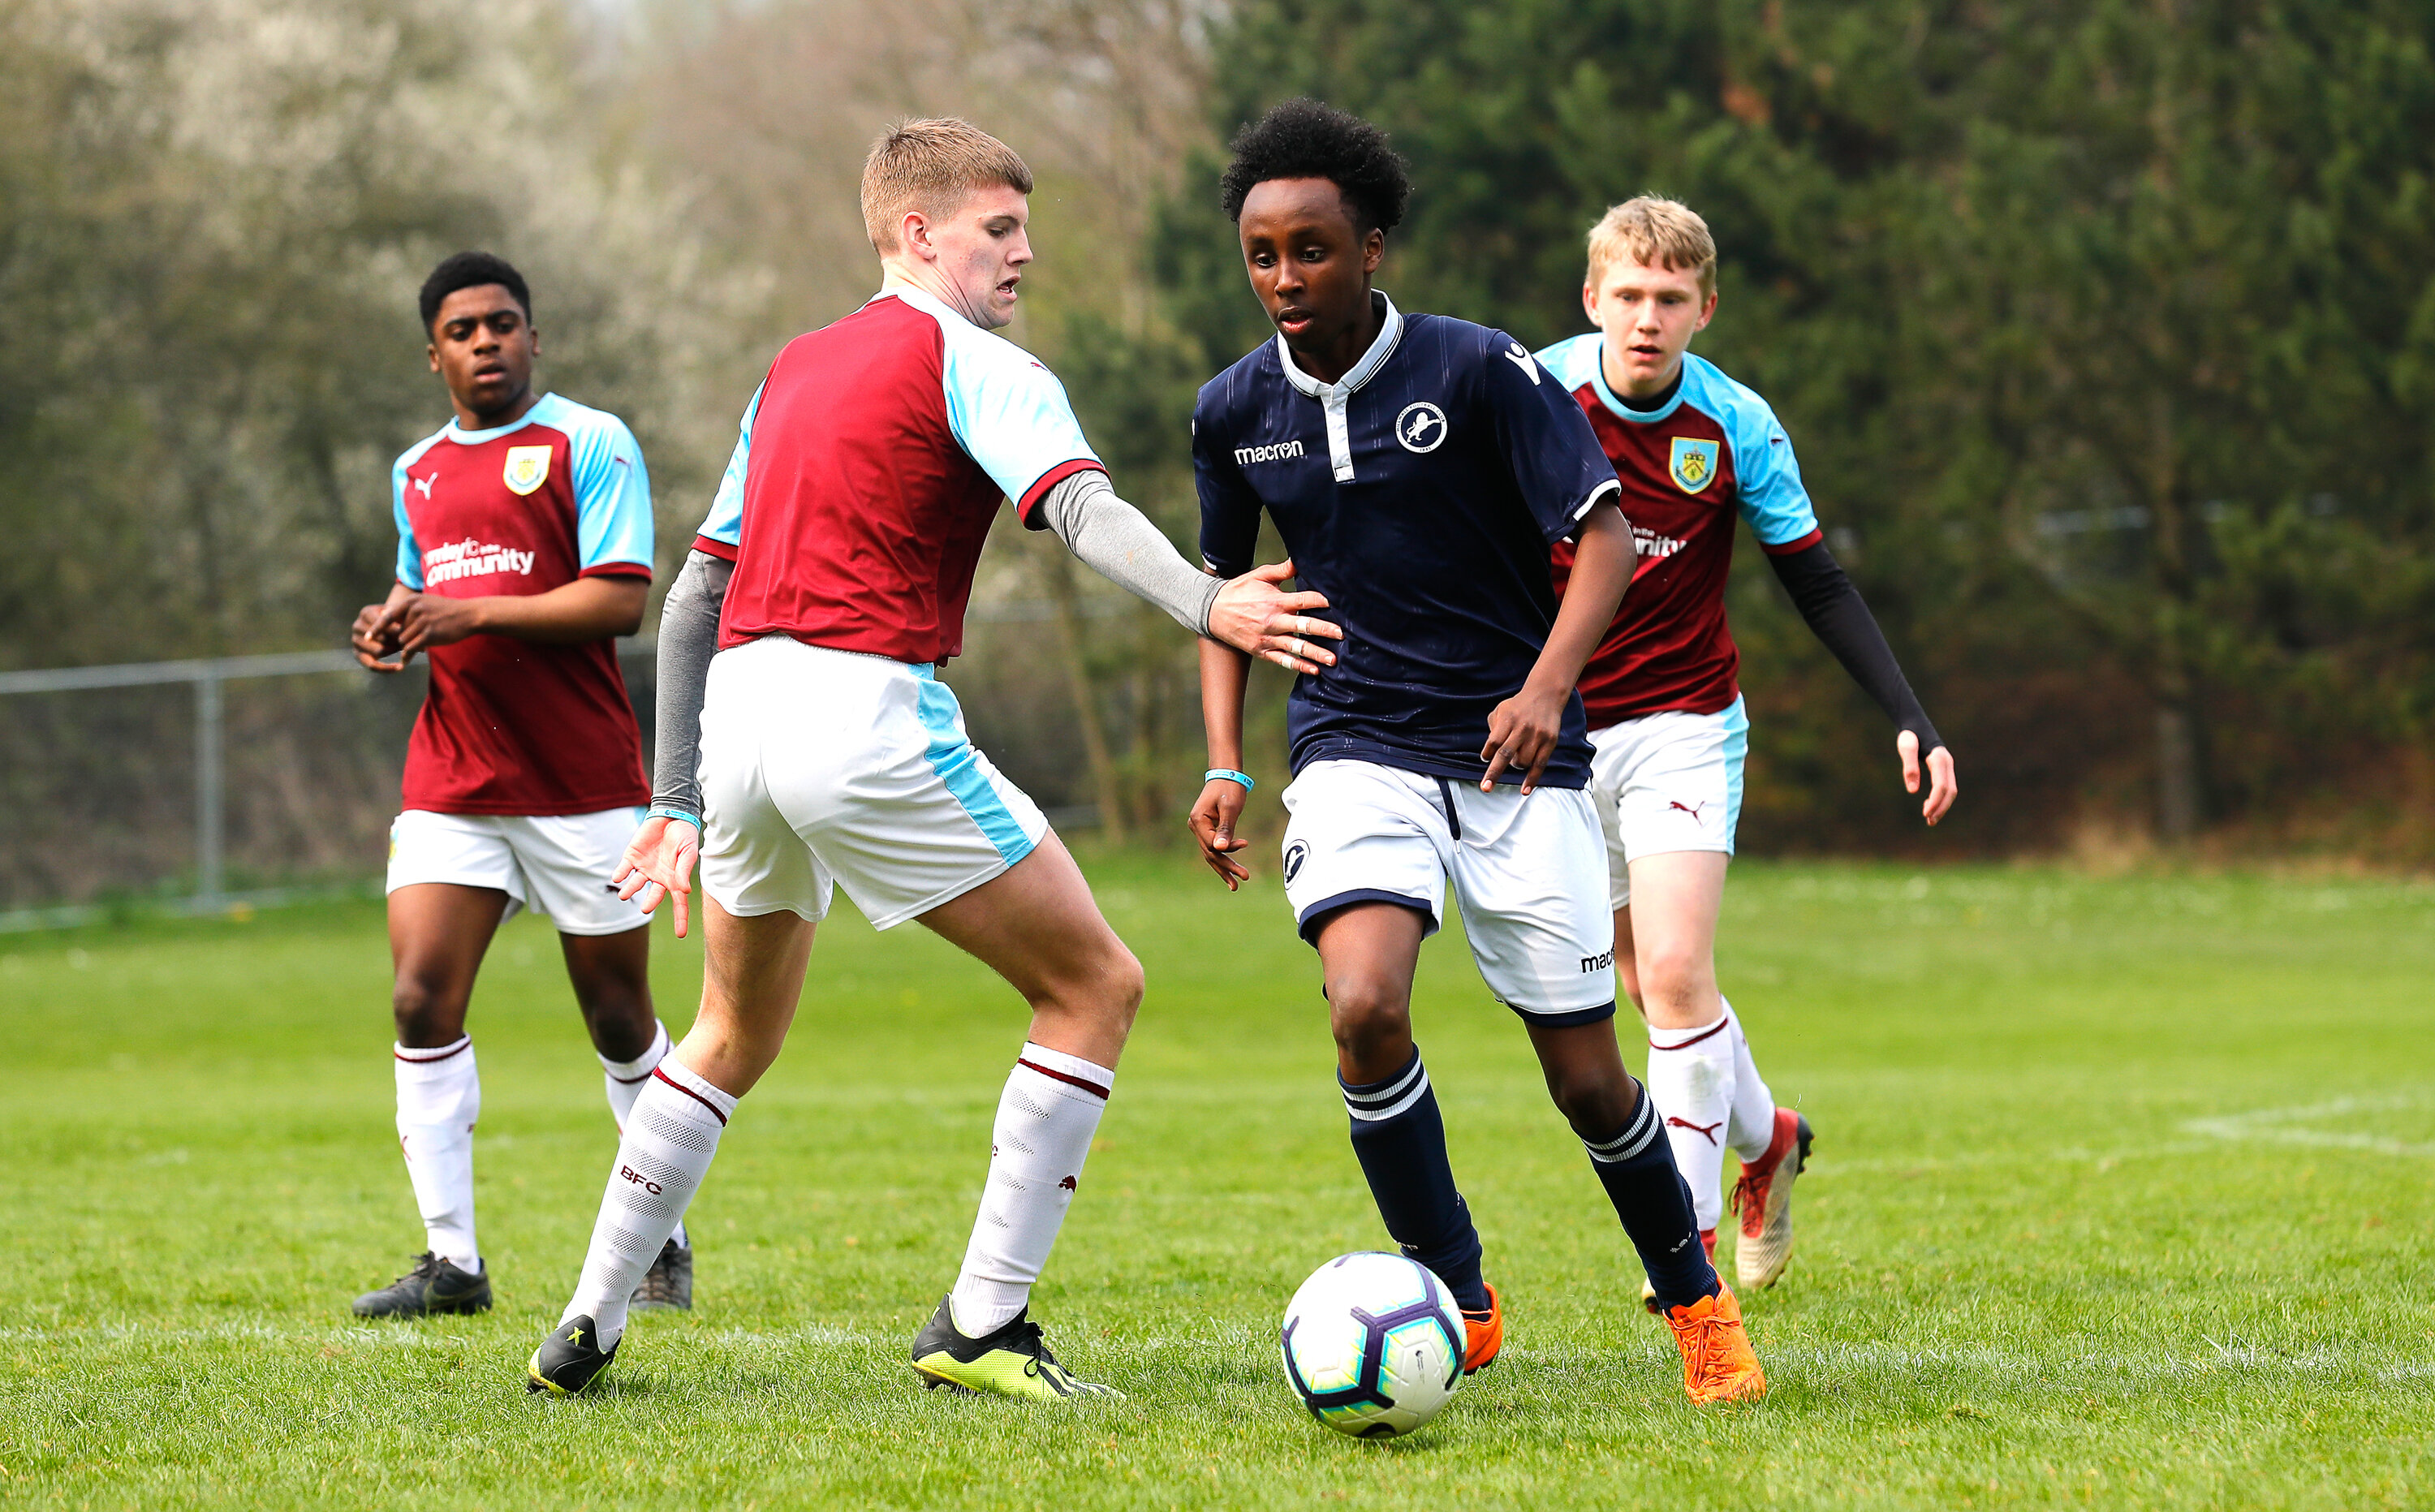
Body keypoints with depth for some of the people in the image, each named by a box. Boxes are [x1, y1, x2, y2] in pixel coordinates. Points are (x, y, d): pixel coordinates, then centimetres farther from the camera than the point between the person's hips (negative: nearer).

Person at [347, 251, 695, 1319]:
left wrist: (474, 614, -20)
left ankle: (662, 1243, 21)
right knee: (422, 1002, -9)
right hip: (450, 781, 5)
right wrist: (395, 626, 7)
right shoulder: (417, 470, 16)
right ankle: (452, 1260, -6)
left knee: (619, 1020, 4)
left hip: (582, 781, -5)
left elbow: (619, 598, -13)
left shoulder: (589, 443, -4)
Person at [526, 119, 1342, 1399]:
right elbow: (1082, 508, -21)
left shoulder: (794, 369, 23)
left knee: (735, 1036, 27)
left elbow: (693, 596, 23)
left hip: (737, 715, 8)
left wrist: (677, 803, 25)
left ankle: (586, 1329, 26)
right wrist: (1204, 606, -36)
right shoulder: (975, 366, 0)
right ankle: (979, 1324, -3)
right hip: (867, 710, -8)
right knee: (1094, 985, 2)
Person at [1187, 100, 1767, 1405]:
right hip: (1357, 748, 2)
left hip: (1516, 756, -2)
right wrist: (1223, 766, 5)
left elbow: (1605, 534, -11)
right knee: (1365, 1008, -25)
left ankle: (1697, 1300, 25)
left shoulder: (1479, 370, -10)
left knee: (1585, 1078, -1)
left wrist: (1548, 684, -27)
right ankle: (1457, 1302, -7)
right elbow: (1225, 585, 16)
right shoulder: (1235, 410, 1)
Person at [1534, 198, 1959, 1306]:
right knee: (1652, 984, 10)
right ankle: (1766, 1138, 37)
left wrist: (1908, 718, -8)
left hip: (1683, 725, -2)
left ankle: (1691, 1239, -10)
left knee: (1675, 975, -17)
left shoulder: (1736, 427, -10)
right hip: (1559, 733, 2)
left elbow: (1819, 588, -2)